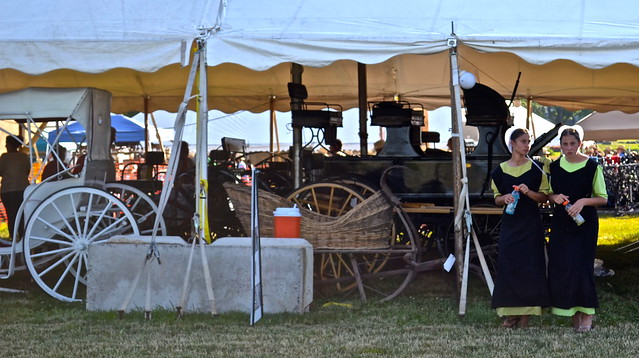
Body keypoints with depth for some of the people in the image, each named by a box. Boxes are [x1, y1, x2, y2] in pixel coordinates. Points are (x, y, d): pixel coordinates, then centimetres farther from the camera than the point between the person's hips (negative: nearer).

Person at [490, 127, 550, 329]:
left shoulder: (536, 168, 1)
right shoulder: (500, 170, 5)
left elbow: (544, 197, 2)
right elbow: (497, 199, 12)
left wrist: (529, 192, -16)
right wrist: (505, 198, -10)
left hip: (531, 224, -1)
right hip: (510, 223, 2)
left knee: (530, 266, -4)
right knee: (508, 265, -2)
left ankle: (526, 313, 2)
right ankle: (511, 312, 6)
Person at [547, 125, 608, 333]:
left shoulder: (591, 166, -5)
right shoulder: (555, 167, 7)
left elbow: (603, 198, -2)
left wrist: (583, 201, -19)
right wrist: (555, 197, -6)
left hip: (584, 222, -4)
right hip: (561, 222, 4)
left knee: (581, 265, -9)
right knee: (559, 266, 0)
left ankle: (587, 314, 3)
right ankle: (573, 315, 11)